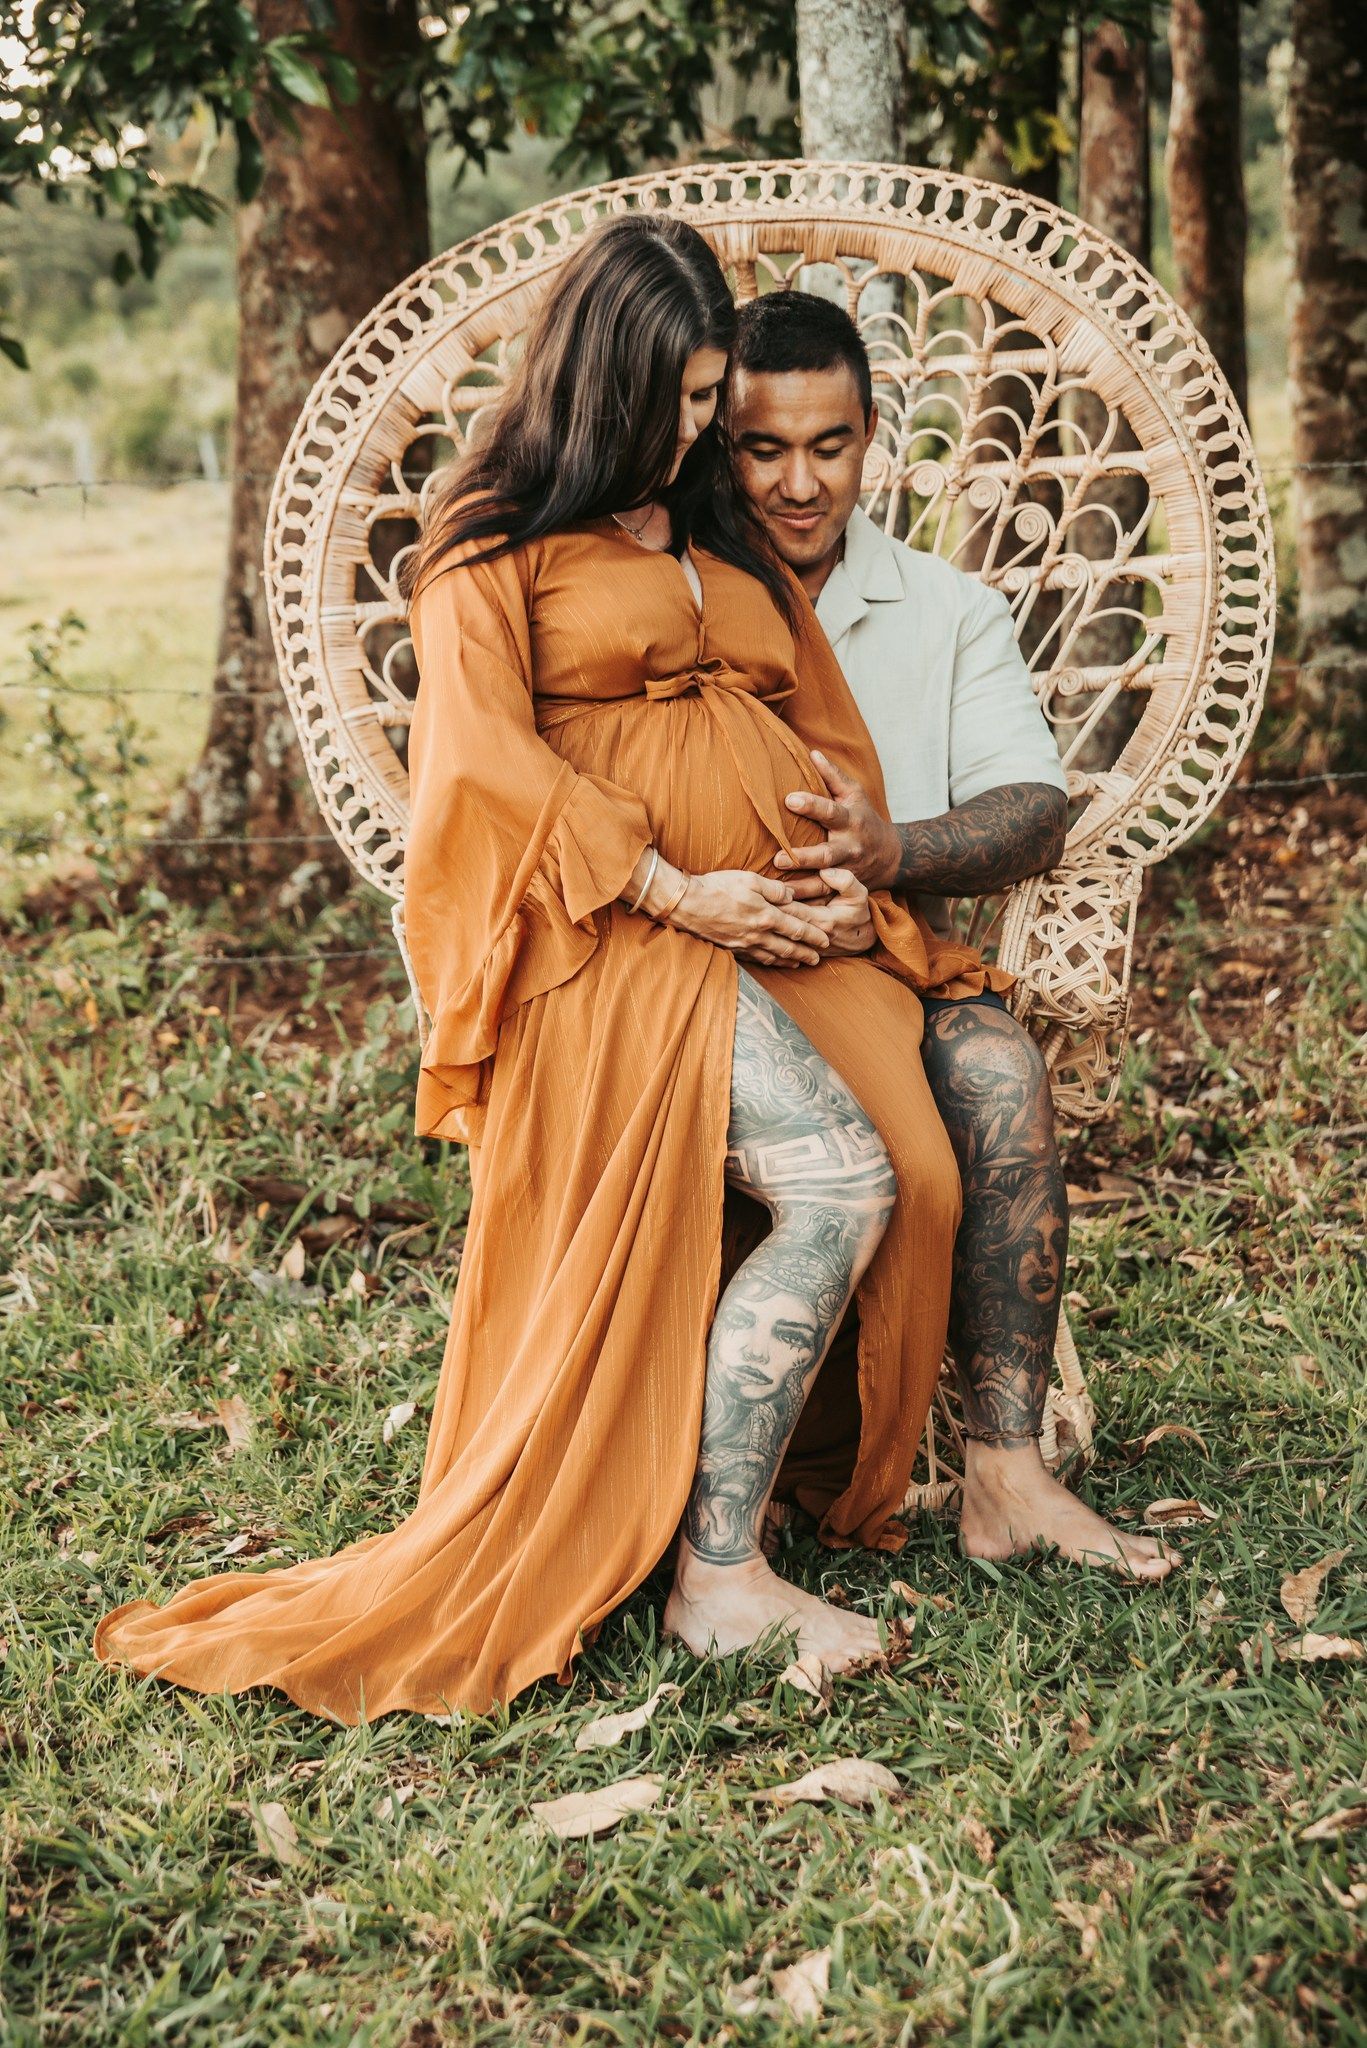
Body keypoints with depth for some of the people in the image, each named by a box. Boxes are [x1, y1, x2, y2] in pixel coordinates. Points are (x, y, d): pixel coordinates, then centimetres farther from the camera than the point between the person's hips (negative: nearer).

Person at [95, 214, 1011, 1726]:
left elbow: (829, 732, 24)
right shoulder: (491, 548, 7)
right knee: (839, 1184, -26)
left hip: (785, 925, 7)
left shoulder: (732, 543, 27)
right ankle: (719, 1576, -19)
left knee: (916, 1162, -19)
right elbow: (488, 760, -6)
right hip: (619, 930, -6)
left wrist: (848, 881, 3)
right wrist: (672, 889, -16)